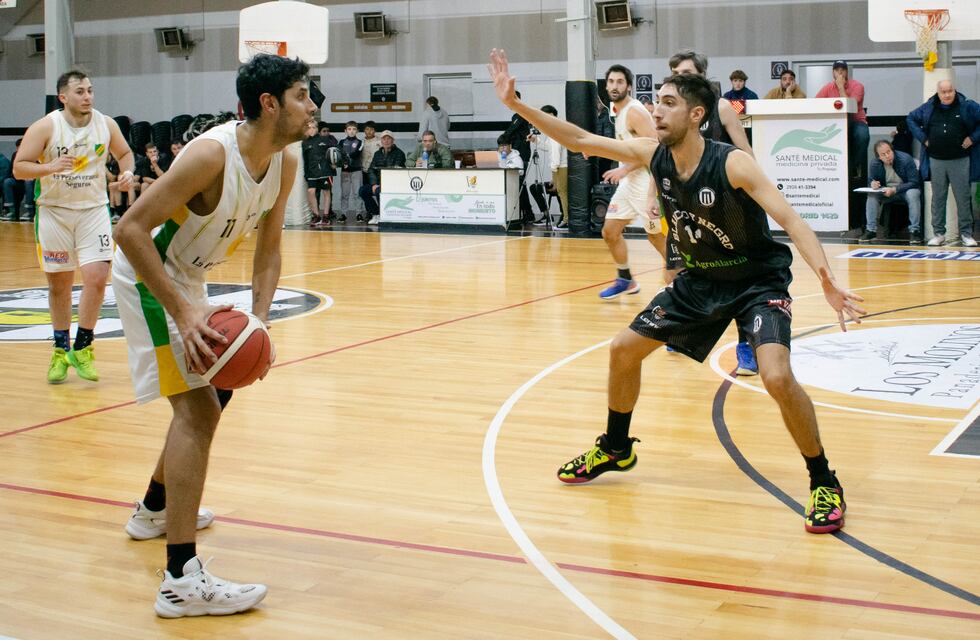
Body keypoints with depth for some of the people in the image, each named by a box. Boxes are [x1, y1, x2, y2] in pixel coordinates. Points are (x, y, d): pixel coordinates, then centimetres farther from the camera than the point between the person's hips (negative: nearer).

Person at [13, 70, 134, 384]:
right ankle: (61, 351, 24)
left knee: (97, 277, -12)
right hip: (54, 212, -1)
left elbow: (124, 153, 14)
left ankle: (82, 349, 4)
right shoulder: (45, 127, -11)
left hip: (93, 210, 1)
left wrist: (128, 172, -6)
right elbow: (19, 168, -12)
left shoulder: (107, 125, -4)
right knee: (59, 284, 8)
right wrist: (49, 167, -29)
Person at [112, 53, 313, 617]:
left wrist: (258, 319, -14)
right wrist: (183, 311, -34)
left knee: (215, 395, 22)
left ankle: (155, 510, 43)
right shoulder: (212, 154, -30)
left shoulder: (285, 164, -6)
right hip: (148, 277, -9)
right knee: (198, 407, -19)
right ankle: (182, 581, -21)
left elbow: (269, 248, 2)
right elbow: (131, 229, -31)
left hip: (189, 278, 9)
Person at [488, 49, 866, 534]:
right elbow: (578, 139, -6)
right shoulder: (653, 154, -9)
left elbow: (791, 220, -32)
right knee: (623, 349, 8)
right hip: (699, 278, 7)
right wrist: (515, 103, -14)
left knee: (777, 377, -26)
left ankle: (824, 483, -6)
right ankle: (615, 448, 32)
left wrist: (825, 279, -48)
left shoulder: (732, 165, -26)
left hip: (757, 279, -7)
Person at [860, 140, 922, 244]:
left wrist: (894, 189, -32)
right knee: (872, 195, -23)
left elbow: (914, 182, -21)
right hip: (887, 191, 4)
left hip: (906, 190, -4)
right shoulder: (875, 163, -9)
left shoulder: (906, 159, -22)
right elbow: (870, 181, 5)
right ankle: (871, 230, -18)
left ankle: (914, 231, -30)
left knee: (913, 194, -36)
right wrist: (872, 184, -22)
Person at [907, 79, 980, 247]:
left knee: (963, 198, 0)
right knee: (938, 198, 5)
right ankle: (938, 233, 11)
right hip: (936, 161, 2)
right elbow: (911, 119, 17)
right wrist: (923, 138, 8)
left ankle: (966, 234, 6)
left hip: (960, 161, -2)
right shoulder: (928, 108, 4)